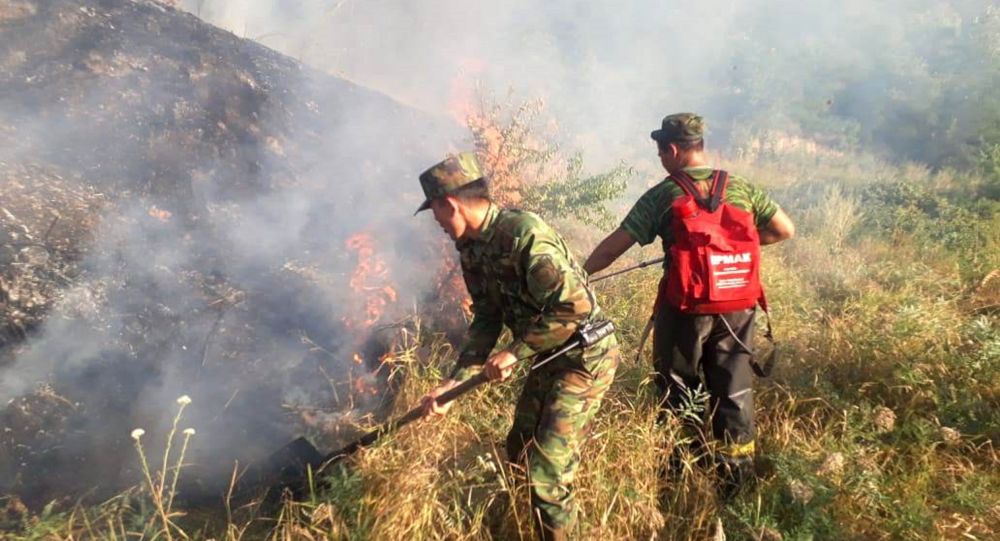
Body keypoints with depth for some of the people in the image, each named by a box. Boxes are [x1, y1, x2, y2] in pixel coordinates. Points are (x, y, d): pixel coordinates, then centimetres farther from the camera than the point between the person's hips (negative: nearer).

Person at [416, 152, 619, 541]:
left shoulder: (523, 234, -27)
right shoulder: (472, 248, 1)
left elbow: (576, 305, -31)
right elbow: (486, 321, 5)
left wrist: (516, 351, -24)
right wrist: (454, 382, -3)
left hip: (585, 356, -9)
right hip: (549, 356, 9)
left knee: (547, 472, -9)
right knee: (519, 452, 20)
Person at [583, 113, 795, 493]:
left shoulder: (662, 195, -8)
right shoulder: (741, 189, 3)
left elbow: (613, 247, -8)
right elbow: (785, 230, 8)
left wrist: (580, 273, 5)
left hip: (685, 308, -3)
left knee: (678, 391, 15)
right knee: (734, 390, 14)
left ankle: (681, 468, 27)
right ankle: (737, 472, 23)